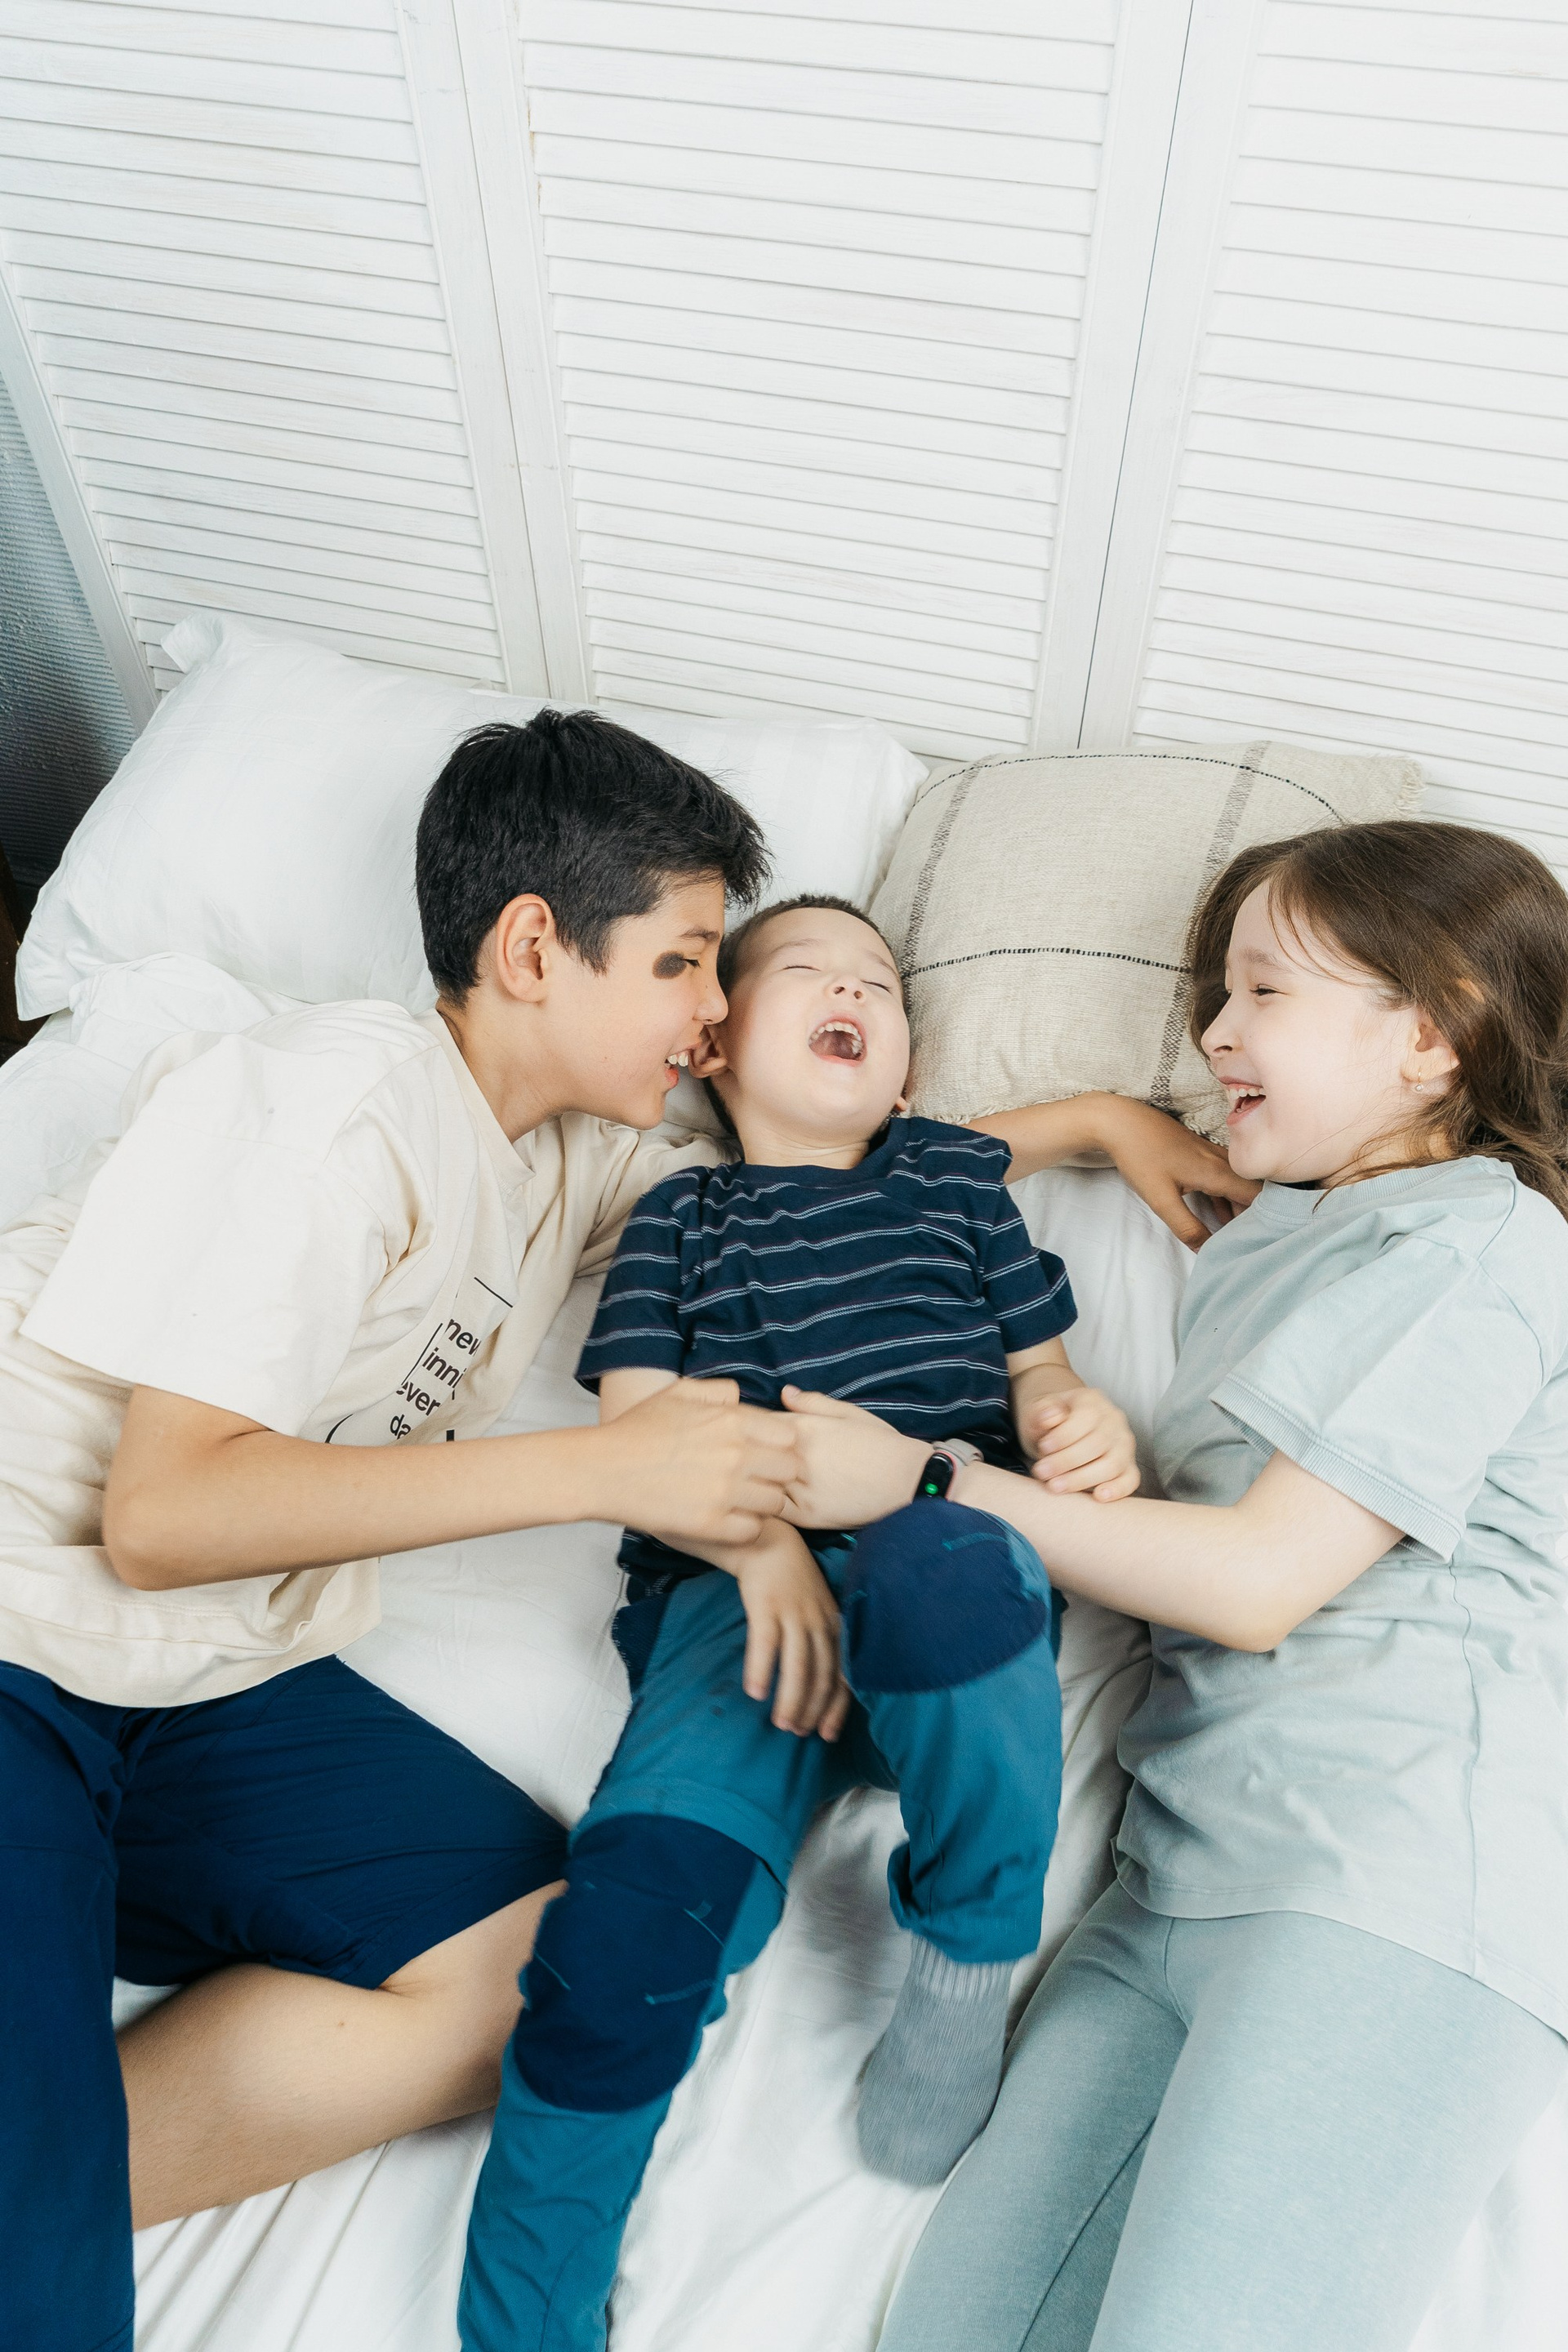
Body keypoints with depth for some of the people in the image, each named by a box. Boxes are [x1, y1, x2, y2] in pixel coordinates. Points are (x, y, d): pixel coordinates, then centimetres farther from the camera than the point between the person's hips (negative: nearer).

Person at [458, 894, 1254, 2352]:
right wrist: (759, 1542, -11)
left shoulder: (955, 1176, 26)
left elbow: (1040, 1370, 22)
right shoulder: (682, 1212, 21)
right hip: (734, 1587, 0)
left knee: (943, 1572, -38)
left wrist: (1090, 1425, -3)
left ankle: (968, 1966, -11)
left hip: (947, 1541, 0)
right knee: (644, 1889, -26)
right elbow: (636, 1431, 8)